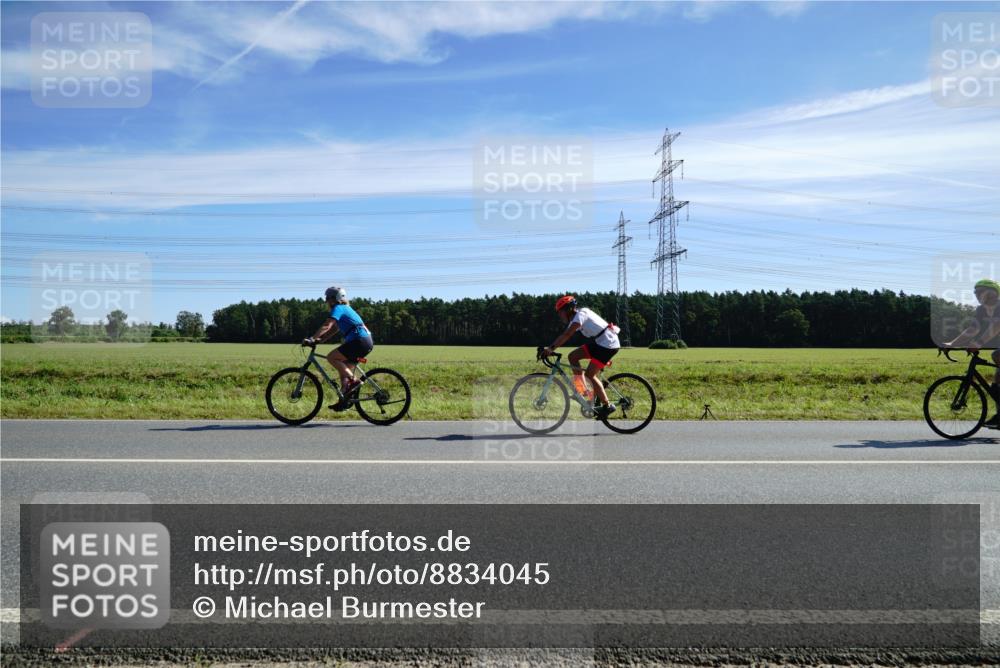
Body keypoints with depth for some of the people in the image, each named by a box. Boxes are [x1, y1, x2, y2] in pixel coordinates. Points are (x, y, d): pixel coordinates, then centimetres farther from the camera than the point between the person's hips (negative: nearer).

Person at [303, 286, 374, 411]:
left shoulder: (338, 308, -3)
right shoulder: (345, 309, 27)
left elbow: (326, 326, -17)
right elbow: (333, 330, 25)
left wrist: (311, 339, -17)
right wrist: (319, 340, 15)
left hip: (359, 340, -10)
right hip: (367, 341, 10)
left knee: (331, 357, -11)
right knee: (345, 369, 13)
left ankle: (353, 381, -13)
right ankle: (344, 400, 13)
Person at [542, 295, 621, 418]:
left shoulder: (580, 314, -17)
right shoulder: (575, 318, 12)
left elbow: (567, 335, -30)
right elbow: (564, 336, 11)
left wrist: (551, 348, -36)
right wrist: (549, 348, 4)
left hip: (608, 344, -10)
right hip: (598, 342, 10)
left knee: (590, 374, -11)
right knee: (573, 356, 5)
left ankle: (607, 406, -1)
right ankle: (582, 390, 9)